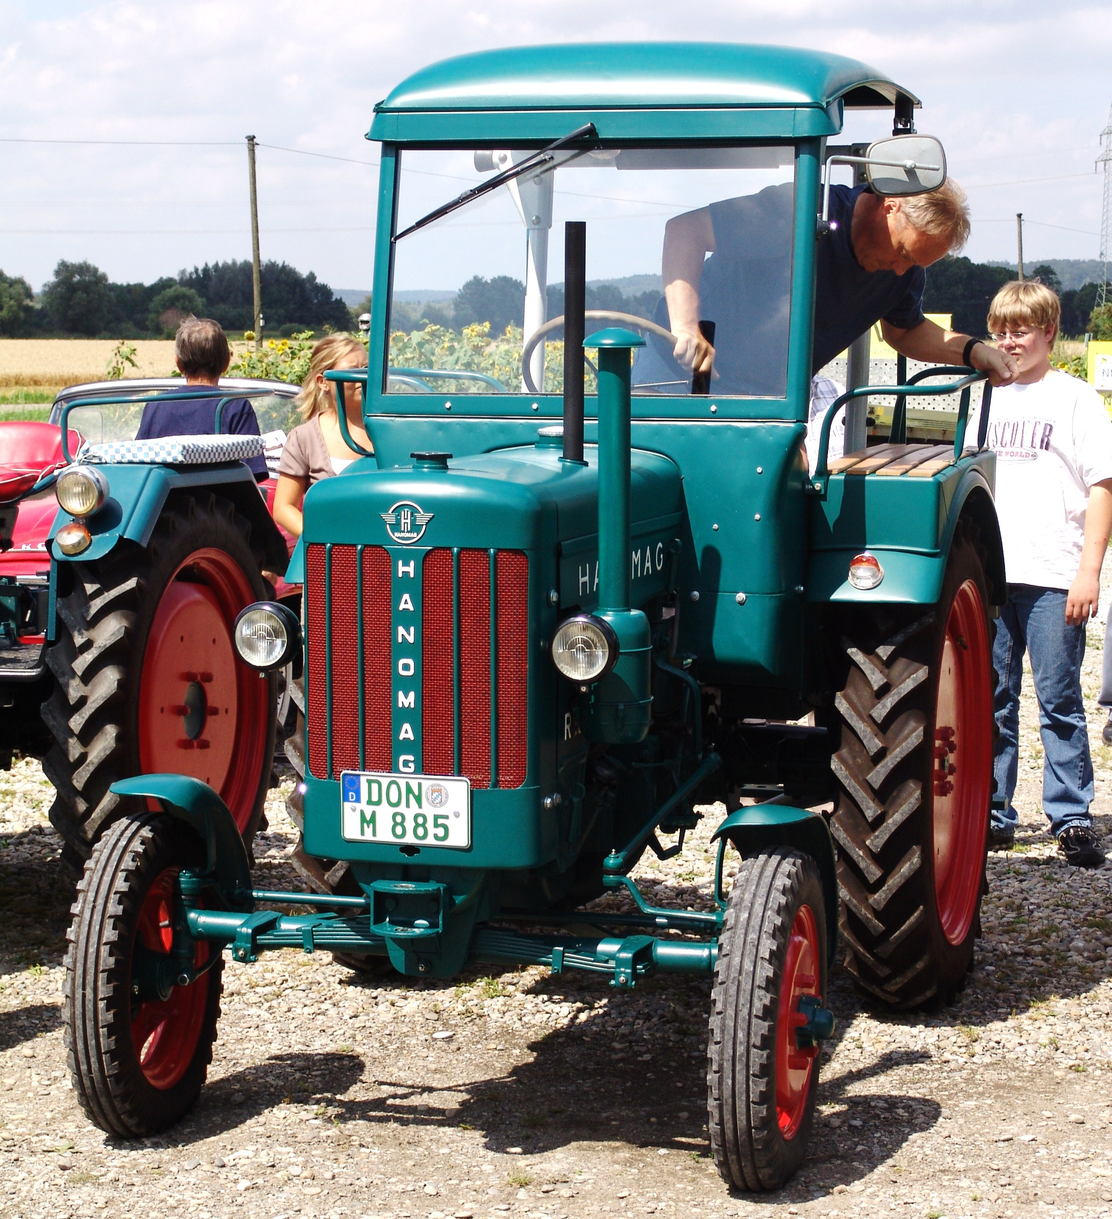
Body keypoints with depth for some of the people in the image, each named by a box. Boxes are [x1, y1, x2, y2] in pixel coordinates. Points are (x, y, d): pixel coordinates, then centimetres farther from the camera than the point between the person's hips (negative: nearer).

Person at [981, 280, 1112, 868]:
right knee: (992, 700, 7)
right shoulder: (990, 399, 15)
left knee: (1059, 701, -2)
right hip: (990, 574, 5)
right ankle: (992, 814, 15)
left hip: (1053, 576, -5)